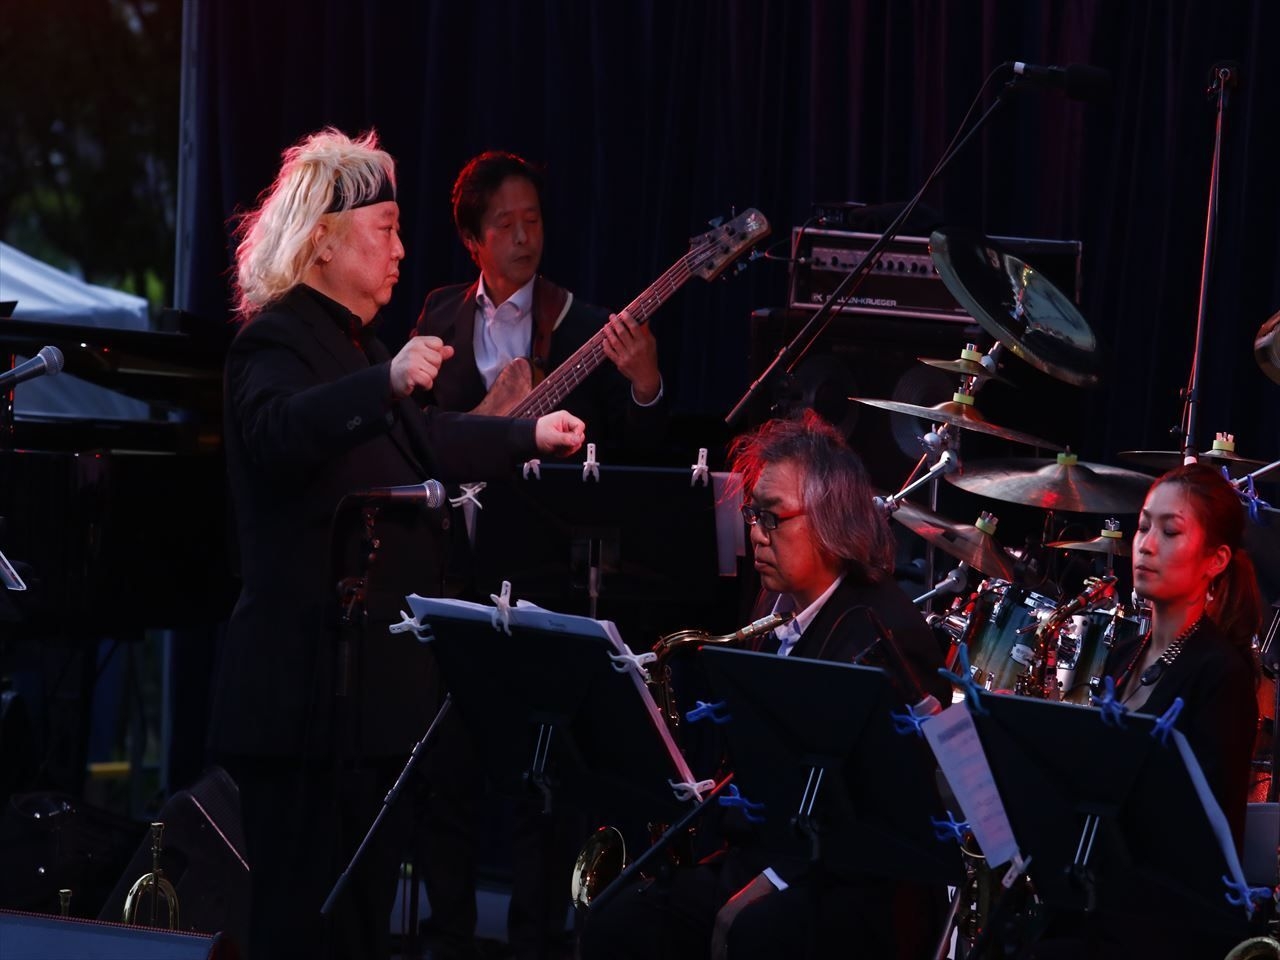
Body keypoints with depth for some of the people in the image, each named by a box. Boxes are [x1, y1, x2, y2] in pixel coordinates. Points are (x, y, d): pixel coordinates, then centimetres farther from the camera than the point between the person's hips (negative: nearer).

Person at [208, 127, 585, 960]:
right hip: (312, 690, -10)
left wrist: (528, 435, 42)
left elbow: (417, 445, 35)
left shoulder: (356, 343, 17)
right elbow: (276, 431, -35)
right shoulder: (278, 340, -12)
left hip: (376, 682, 10)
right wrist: (386, 381, -47)